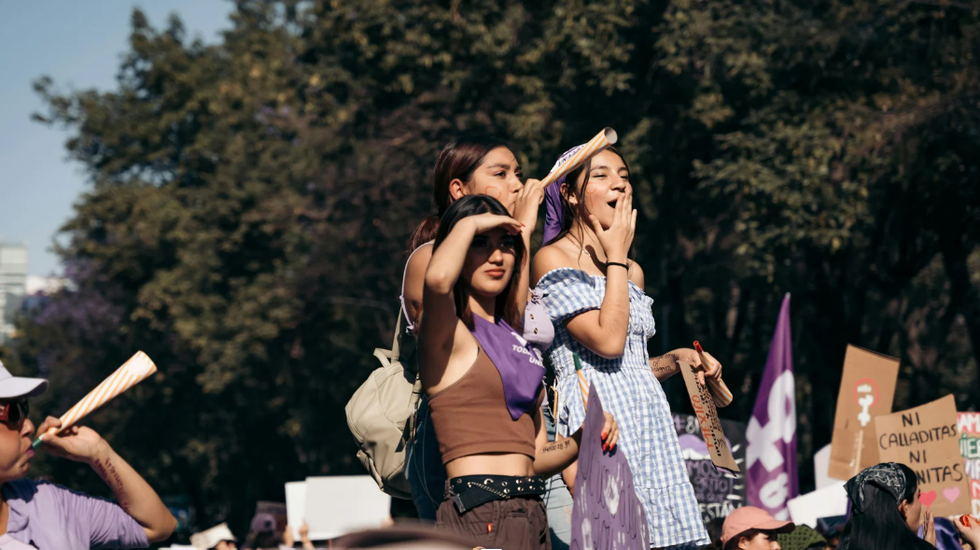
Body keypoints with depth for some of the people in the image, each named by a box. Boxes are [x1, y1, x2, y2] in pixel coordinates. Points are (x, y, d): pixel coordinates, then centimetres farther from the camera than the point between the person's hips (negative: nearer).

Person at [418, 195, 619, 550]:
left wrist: (581, 440, 3)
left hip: (532, 517, 7)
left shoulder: (518, 341, 20)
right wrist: (468, 224, -9)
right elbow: (438, 279, -28)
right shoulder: (450, 335, -2)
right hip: (477, 518, -7)